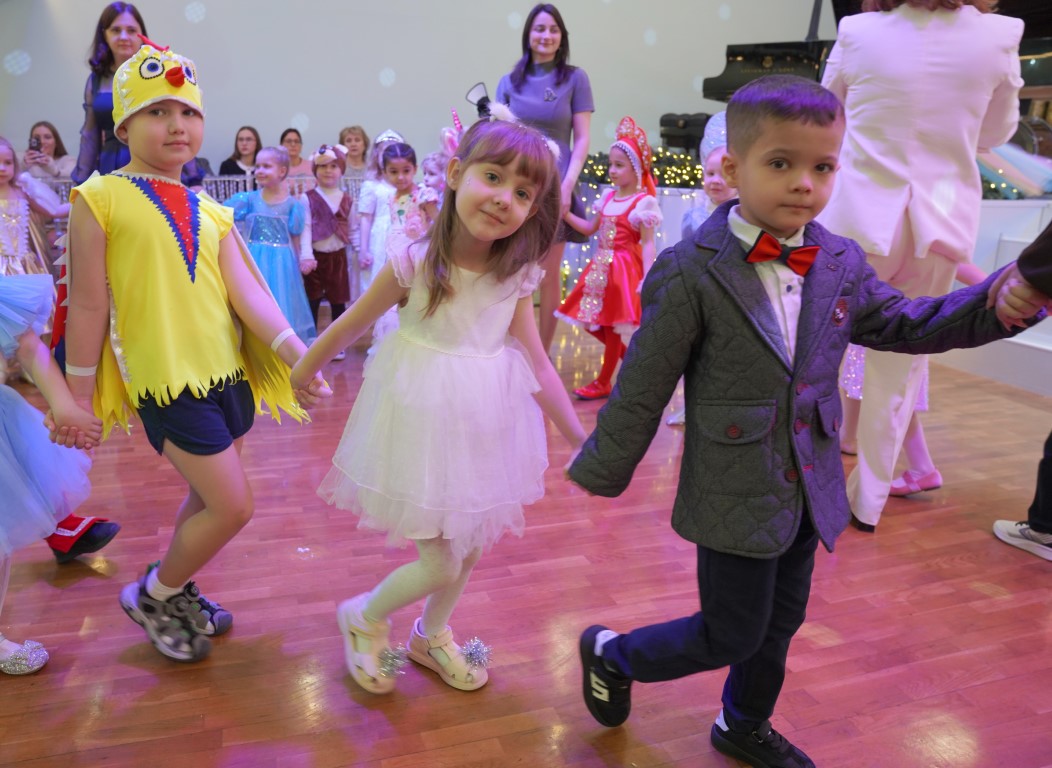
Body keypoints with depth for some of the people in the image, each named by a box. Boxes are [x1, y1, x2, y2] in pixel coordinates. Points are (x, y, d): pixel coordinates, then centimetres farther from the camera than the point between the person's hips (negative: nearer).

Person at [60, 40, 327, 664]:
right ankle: (151, 596, 20)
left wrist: (296, 352, -15)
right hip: (166, 379, -6)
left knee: (207, 497, 16)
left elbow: (247, 290, -1)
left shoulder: (212, 214, 10)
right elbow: (89, 304, -5)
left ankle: (178, 593, 41)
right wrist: (78, 395, -2)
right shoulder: (102, 198, -6)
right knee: (233, 505, -5)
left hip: (227, 374, 6)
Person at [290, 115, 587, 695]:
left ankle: (432, 636, 47)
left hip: (484, 425, 5)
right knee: (441, 564, 1)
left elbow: (538, 365, -1)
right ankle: (364, 618, 32)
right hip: (424, 423, -4)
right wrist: (298, 376, 7)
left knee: (470, 546, 19)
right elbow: (349, 326, -5)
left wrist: (579, 439, 0)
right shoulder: (414, 264, -18)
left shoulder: (516, 277, -7)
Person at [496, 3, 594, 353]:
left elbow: (581, 140, 0)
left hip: (554, 185, -2)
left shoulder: (574, 78, 3)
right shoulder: (509, 81, 9)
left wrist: (567, 185, -11)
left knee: (549, 275, 2)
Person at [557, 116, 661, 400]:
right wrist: (566, 214, 11)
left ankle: (603, 383, 12)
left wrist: (646, 278, -23)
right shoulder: (609, 197, 11)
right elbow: (590, 229, 22)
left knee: (611, 327, -1)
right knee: (602, 326, 12)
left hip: (623, 268, -8)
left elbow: (647, 244, -15)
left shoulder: (643, 202, -11)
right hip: (602, 267, 8)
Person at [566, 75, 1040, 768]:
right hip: (734, 496, -6)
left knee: (780, 624, 22)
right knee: (733, 636, 8)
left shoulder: (842, 265, 0)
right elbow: (642, 389, -14)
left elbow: (907, 325, 12)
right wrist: (601, 471, -5)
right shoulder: (690, 274, -19)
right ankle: (611, 654, 35)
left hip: (807, 494, 6)